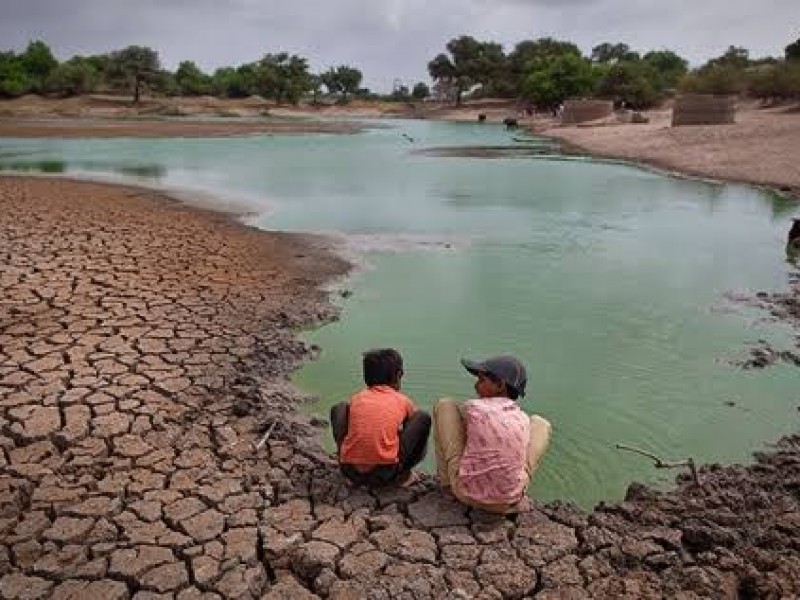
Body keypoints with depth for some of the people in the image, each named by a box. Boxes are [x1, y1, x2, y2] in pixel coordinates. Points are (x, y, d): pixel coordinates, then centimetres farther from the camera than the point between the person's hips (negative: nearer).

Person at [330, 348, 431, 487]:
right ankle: (403, 474, 16)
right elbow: (416, 422, 29)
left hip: (349, 471, 3)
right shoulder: (402, 400, 11)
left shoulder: (356, 398, 15)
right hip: (385, 474, -3)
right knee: (423, 418, 13)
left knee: (339, 409, 25)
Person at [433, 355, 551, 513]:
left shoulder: (472, 407, -7)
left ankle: (446, 480, 21)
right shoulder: (523, 419, 0)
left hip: (466, 492, -2)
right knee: (540, 424, 21)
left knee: (445, 405, 11)